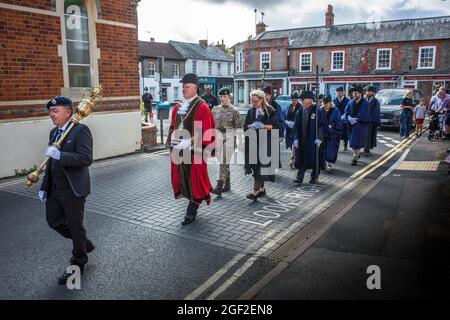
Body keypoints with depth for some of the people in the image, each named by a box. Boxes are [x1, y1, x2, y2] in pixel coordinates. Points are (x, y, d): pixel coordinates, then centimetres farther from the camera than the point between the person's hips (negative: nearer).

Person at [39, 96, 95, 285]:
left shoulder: (80, 130, -14)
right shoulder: (54, 132, 11)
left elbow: (86, 158, -25)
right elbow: (51, 162, 17)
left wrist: (59, 155, -30)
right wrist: (44, 187, 15)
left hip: (73, 190, -8)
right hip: (55, 189, 8)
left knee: (76, 227, 5)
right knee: (54, 221, 16)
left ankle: (78, 265, 25)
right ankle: (84, 244, 38)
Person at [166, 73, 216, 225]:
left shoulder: (202, 107, -8)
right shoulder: (177, 107, 12)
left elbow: (204, 132, -14)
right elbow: (173, 127, 17)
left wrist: (187, 143, -20)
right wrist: (172, 141, 1)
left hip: (194, 150, -7)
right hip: (178, 149, 7)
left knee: (194, 178, 2)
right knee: (181, 177, 12)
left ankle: (191, 212, 14)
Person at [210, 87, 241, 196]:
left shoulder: (234, 110, -3)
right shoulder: (215, 109, 9)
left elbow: (238, 127, -1)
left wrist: (237, 140, -5)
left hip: (229, 136, -5)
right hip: (217, 136, 5)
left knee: (224, 162, -9)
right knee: (223, 161, 11)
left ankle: (219, 186, -11)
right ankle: (227, 184, 23)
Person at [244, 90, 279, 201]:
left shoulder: (270, 111, -3)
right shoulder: (250, 111, 11)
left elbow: (275, 126, -6)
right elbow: (245, 126, 10)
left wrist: (263, 126, -19)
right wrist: (251, 126, -11)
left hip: (265, 142, -5)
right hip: (253, 142, 5)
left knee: (261, 165, -10)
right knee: (255, 165, 8)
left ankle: (255, 191, -10)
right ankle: (262, 188, 22)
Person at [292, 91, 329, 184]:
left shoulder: (318, 111, -6)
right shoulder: (299, 112, 8)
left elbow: (322, 126, -8)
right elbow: (296, 126, 9)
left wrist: (319, 138, -16)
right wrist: (296, 138, 1)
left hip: (314, 141, -4)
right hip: (302, 140, 4)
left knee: (314, 159, 5)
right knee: (301, 159, 3)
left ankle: (315, 177, 19)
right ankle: (299, 178, 6)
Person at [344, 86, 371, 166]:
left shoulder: (365, 103, -8)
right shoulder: (350, 102, 6)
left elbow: (363, 116, -15)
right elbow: (347, 112, 1)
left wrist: (355, 119, -14)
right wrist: (350, 119, -17)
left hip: (361, 125, -5)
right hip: (352, 125, 5)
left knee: (357, 142, -7)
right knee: (353, 141, 10)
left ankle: (355, 158, 3)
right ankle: (356, 154, 31)